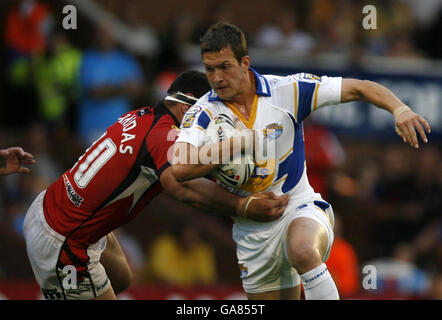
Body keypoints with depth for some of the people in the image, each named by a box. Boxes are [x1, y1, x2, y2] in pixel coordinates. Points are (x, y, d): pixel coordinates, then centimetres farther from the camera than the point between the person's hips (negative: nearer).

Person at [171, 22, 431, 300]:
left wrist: (399, 109, -23)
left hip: (300, 207, -3)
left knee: (303, 251, -37)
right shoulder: (203, 113, -8)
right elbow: (180, 169, -26)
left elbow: (357, 89, -5)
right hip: (252, 232, 3)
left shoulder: (286, 90, -8)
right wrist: (240, 142, -23)